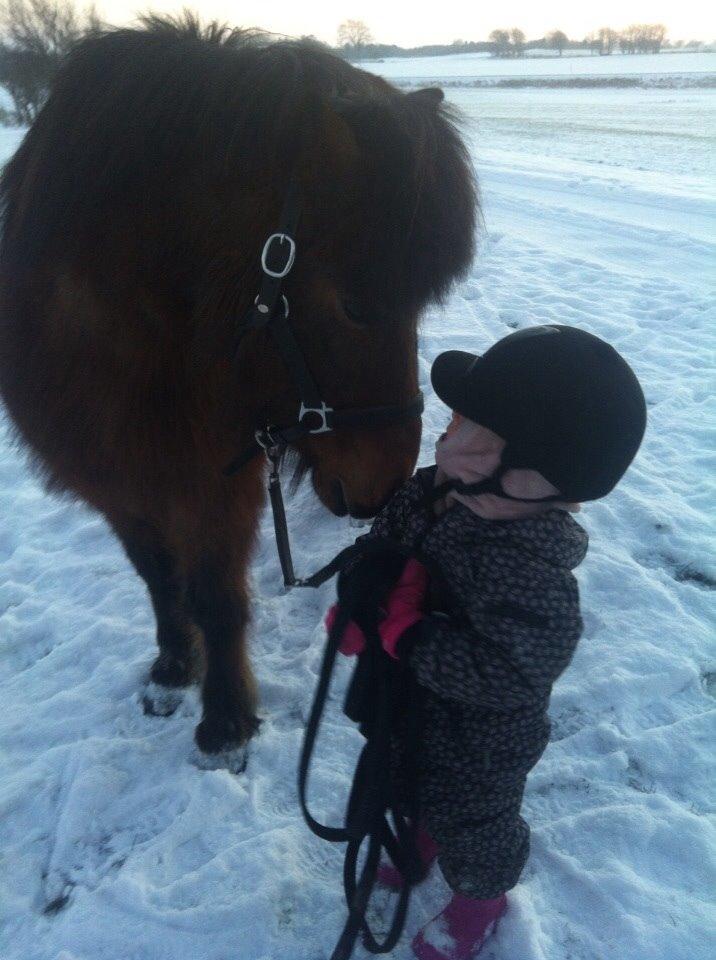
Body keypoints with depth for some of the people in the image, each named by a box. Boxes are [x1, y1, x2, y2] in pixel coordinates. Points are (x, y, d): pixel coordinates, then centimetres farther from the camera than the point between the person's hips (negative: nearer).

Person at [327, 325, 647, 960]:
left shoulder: (527, 568, -40)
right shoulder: (430, 492, -17)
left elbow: (507, 669, -41)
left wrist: (405, 632, -37)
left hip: (478, 735, -7)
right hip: (406, 699, 7)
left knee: (469, 816, 22)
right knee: (408, 780, 34)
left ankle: (481, 896, 55)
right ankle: (421, 834, 67)